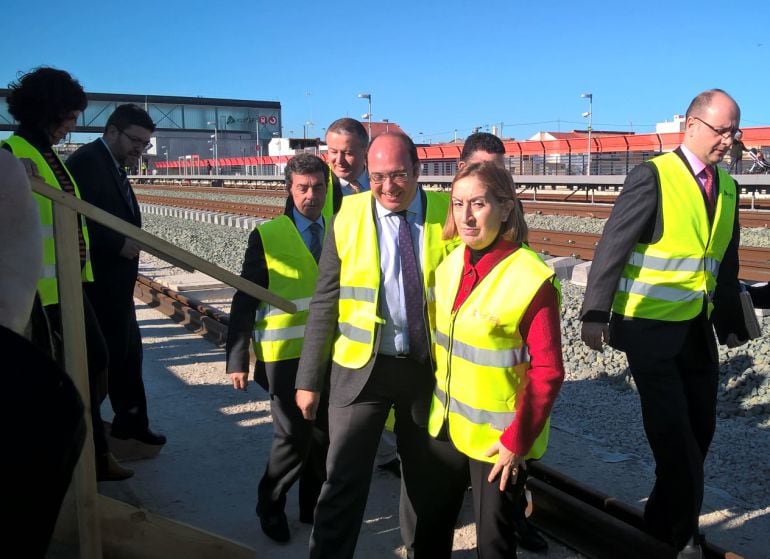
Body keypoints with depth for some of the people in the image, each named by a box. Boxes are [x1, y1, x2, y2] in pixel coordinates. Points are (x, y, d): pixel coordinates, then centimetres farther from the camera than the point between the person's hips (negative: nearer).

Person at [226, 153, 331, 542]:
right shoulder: (267, 235, -5)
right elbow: (245, 301, -4)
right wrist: (238, 359, -7)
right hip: (286, 353, -3)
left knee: (323, 433, 11)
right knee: (293, 435, -2)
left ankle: (314, 506, 31)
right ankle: (270, 507, 23)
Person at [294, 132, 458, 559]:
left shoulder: (447, 214, -4)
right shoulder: (348, 217, -5)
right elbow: (324, 304, -2)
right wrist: (309, 378, -3)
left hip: (427, 364, 2)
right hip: (360, 366, -1)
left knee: (424, 472, 20)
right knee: (344, 478, -1)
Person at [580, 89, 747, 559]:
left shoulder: (728, 187, 9)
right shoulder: (653, 176, -12)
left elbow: (725, 262, 13)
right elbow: (613, 247, -15)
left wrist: (731, 323, 13)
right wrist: (596, 316, -19)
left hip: (698, 328, 7)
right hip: (650, 327, -7)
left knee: (700, 429, 15)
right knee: (674, 435, -1)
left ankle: (665, 519, 35)